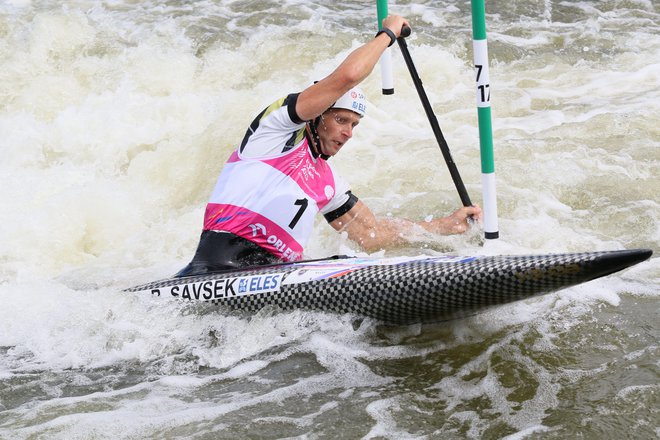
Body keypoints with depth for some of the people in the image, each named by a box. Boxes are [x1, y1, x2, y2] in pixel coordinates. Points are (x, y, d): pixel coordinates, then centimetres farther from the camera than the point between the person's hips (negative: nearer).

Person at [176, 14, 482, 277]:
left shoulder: (329, 183, 30)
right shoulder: (280, 126, 9)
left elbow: (371, 235, 33)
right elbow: (347, 76, -2)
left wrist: (446, 226, 29)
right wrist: (388, 33, 14)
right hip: (225, 254, -8)